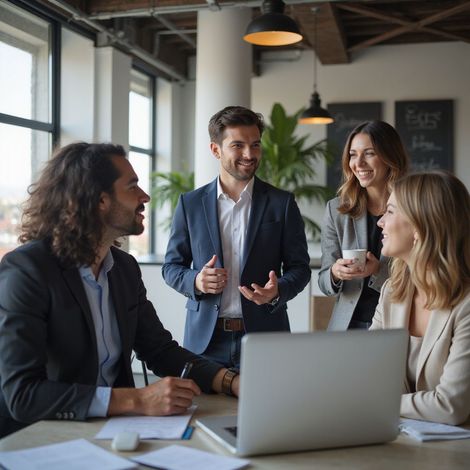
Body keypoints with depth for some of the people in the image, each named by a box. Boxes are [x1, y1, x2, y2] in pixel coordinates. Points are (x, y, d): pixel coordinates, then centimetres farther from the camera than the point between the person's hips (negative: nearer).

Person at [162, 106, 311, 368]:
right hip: (205, 338, 1)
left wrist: (277, 291, -17)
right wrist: (196, 281, -12)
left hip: (264, 337, 0)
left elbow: (300, 266, 4)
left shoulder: (282, 203, 2)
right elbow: (171, 266, 9)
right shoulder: (190, 204, 5)